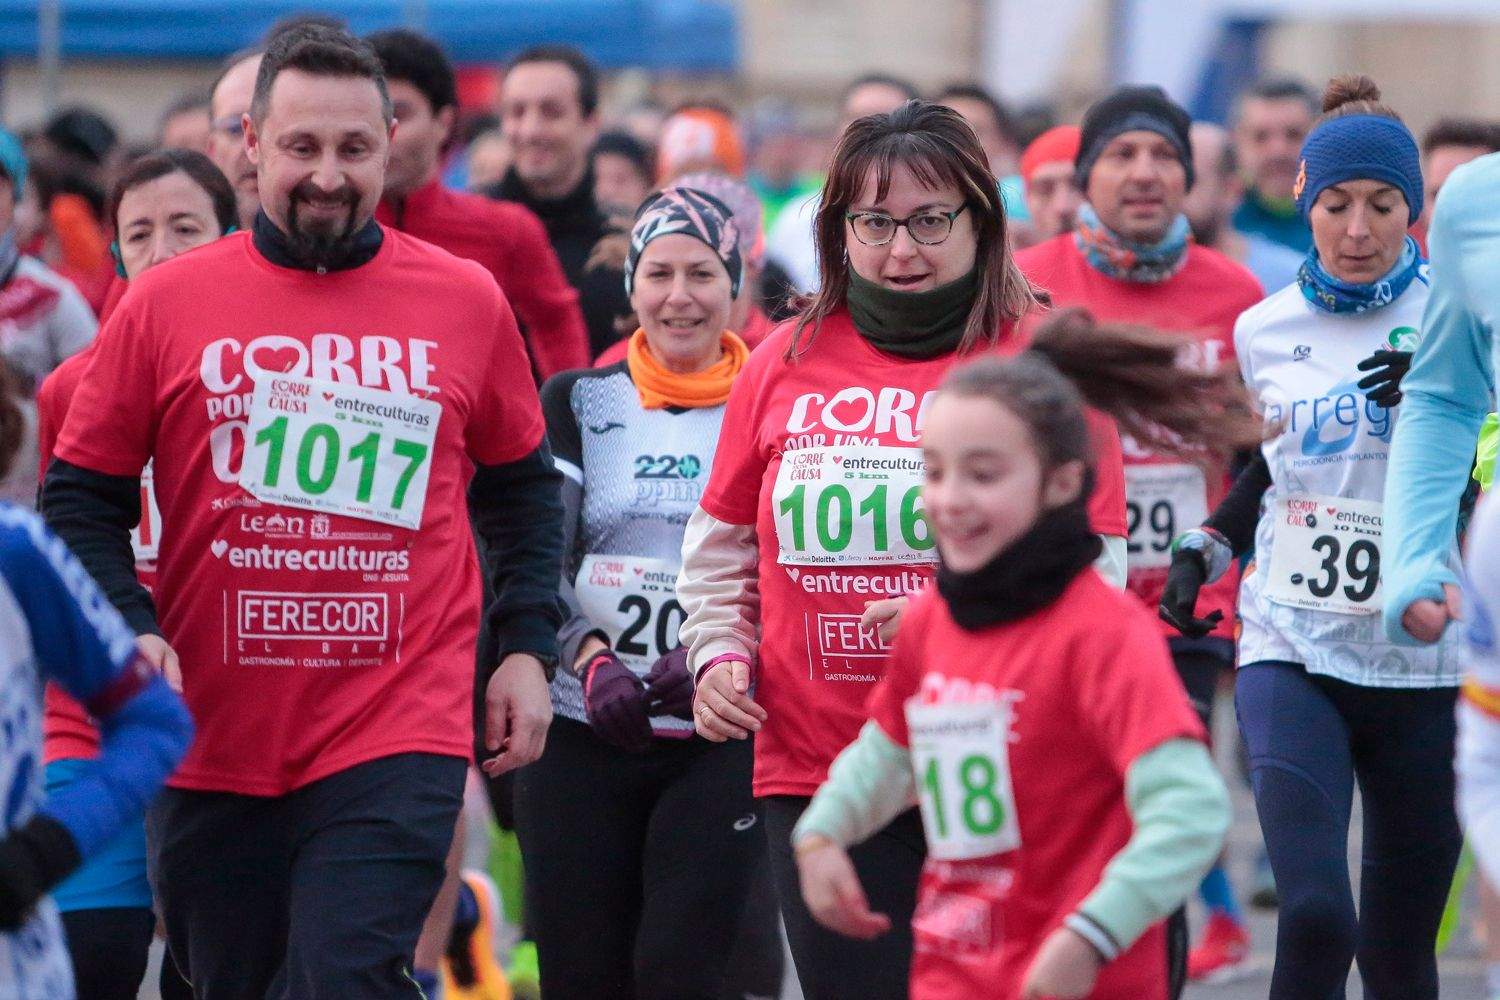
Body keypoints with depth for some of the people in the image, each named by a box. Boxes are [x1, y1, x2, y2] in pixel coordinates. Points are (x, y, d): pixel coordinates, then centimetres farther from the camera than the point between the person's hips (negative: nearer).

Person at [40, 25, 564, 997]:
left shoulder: (468, 302, 4)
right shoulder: (164, 305, 1)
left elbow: (520, 486, 17)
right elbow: (81, 502, 5)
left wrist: (527, 648, 8)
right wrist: (131, 635, -10)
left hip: (398, 741, -2)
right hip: (213, 744, 2)